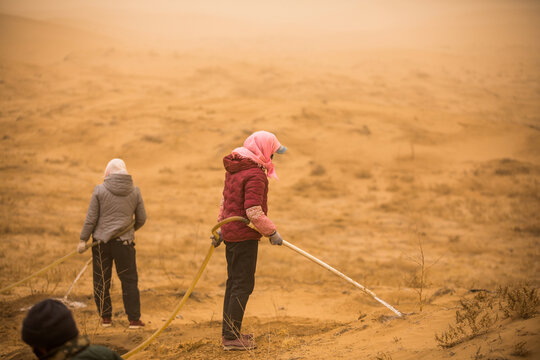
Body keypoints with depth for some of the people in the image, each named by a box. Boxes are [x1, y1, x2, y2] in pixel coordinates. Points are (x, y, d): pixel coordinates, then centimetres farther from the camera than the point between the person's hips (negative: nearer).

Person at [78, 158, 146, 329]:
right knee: (129, 281, 8)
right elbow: (141, 219, 8)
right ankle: (134, 319, 7)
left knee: (101, 281, 10)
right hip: (124, 242, 1)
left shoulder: (100, 190, -6)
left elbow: (91, 219, -6)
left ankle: (105, 318, 15)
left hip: (101, 241, -1)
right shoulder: (134, 191, 1)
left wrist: (83, 240, 2)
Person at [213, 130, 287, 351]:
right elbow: (253, 212, -24)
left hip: (231, 232, 10)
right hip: (244, 236, -10)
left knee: (234, 282, 16)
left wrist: (221, 228, 29)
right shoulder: (255, 175, -18)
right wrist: (272, 233, -14)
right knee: (243, 285, -5)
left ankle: (229, 332, 24)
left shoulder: (234, 169, 13)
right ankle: (231, 337, -3)